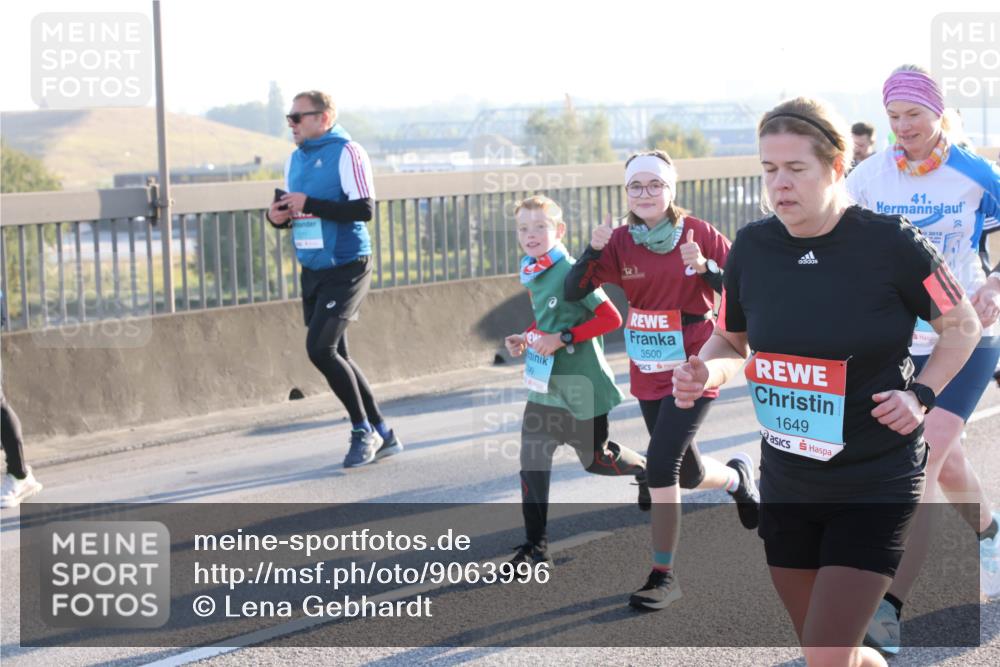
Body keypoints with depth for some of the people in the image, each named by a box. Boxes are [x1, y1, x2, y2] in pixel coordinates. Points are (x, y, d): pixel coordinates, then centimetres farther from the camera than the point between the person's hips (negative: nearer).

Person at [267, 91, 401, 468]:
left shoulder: (346, 153, -11)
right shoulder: (296, 158, 12)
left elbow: (364, 209, -20)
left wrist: (309, 204, -23)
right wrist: (279, 217, -2)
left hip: (346, 269, -8)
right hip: (312, 270, 8)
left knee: (320, 349, -16)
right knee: (334, 355, 9)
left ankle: (363, 431, 0)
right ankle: (381, 435, 19)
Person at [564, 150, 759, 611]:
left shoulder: (699, 233, -9)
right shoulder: (620, 242, -2)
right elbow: (573, 292, -7)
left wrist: (707, 268, -23)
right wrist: (593, 251, -22)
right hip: (648, 373, 4)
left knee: (660, 464, -17)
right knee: (687, 474, 16)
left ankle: (663, 575, -4)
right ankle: (739, 477, 53)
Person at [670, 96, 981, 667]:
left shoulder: (891, 243, -14)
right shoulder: (752, 247, -3)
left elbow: (963, 326, 0)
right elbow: (731, 342, 11)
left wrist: (921, 394, -15)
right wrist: (706, 372, -12)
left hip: (875, 485, -5)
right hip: (786, 485, 5)